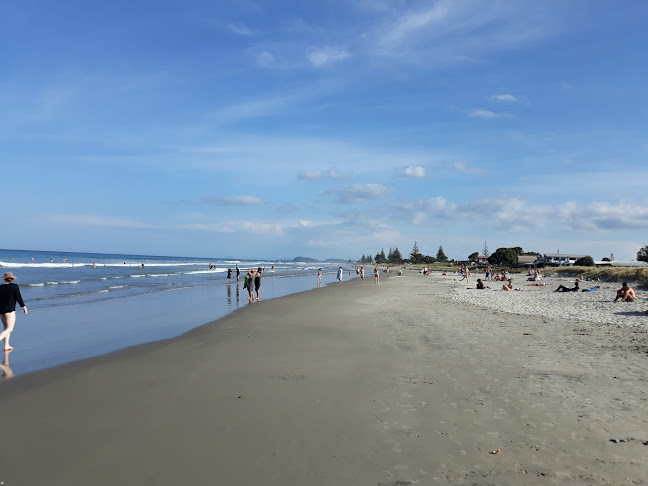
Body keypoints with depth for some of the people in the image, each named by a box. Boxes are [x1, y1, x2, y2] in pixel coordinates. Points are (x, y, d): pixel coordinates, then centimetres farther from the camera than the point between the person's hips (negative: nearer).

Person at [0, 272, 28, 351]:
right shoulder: (14, 286, -10)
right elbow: (18, 298, -8)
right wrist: (24, 306, 4)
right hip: (9, 311, -6)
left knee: (7, 327, 18)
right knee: (9, 329, 1)